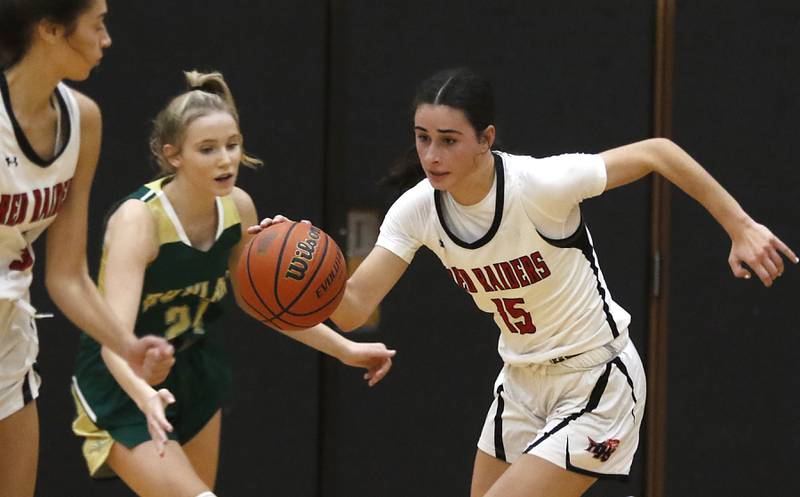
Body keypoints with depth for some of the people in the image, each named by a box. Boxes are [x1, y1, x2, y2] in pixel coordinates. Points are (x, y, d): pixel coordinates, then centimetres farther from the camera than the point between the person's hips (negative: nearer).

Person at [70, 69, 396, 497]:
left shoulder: (238, 208, -9)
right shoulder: (138, 218, -28)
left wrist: (346, 350, 4)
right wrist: (145, 396, -59)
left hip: (193, 374, 7)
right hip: (124, 388, -7)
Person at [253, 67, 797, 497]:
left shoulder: (540, 184, -27)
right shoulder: (417, 209, -11)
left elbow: (657, 153, -17)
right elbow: (352, 307, -16)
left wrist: (741, 227, -15)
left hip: (597, 385, -7)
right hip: (523, 384, 7)